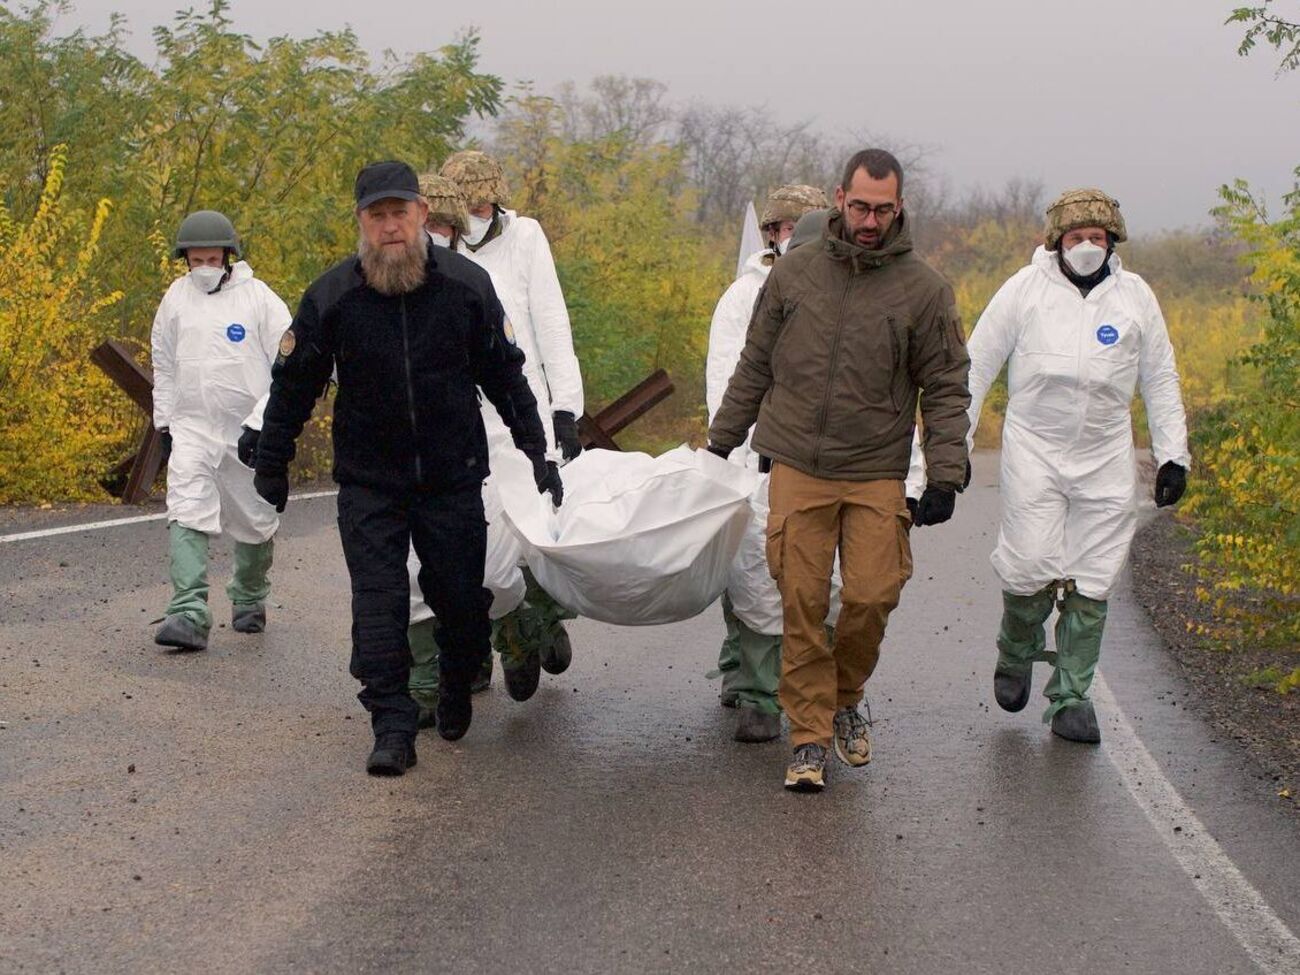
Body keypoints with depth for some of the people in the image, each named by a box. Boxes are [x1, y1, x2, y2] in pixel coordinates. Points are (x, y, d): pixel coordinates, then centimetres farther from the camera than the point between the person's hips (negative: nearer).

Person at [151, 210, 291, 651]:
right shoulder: (177, 297, 5)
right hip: (191, 427, 2)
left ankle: (250, 599, 36)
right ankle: (189, 614, -23)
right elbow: (163, 365, 17)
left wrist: (259, 424, -14)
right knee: (186, 515, -16)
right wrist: (164, 423, 15)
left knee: (255, 522, 12)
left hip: (247, 434, -2)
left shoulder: (259, 299, -7)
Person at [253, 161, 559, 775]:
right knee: (378, 603, -8)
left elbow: (505, 375, 6)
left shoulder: (466, 286, -6)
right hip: (368, 483, -1)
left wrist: (537, 453, 7)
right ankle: (393, 729, -3)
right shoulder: (330, 297, -8)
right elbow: (293, 385, 4)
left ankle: (458, 690, 35)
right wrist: (271, 465, 8)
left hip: (453, 477, 1)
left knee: (460, 597, 7)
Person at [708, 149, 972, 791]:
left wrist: (944, 475, -4)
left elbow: (946, 391, 4)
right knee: (802, 603, -3)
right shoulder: (793, 273, 5)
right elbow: (754, 368, 15)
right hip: (797, 468, 1)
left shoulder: (923, 289, 1)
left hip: (876, 473, -1)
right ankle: (810, 735, 7)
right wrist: (721, 443, 17)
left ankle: (845, 698, 22)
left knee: (872, 596, -7)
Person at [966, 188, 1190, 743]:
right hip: (1034, 449, -2)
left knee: (1092, 583, 1)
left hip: (1105, 457, 2)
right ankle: (1017, 653, 19)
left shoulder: (1134, 296, 6)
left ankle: (1071, 698, 12)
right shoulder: (1026, 288, -1)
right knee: (1030, 566, -12)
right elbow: (977, 364, 4)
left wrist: (1172, 454, 9)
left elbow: (1160, 380, 13)